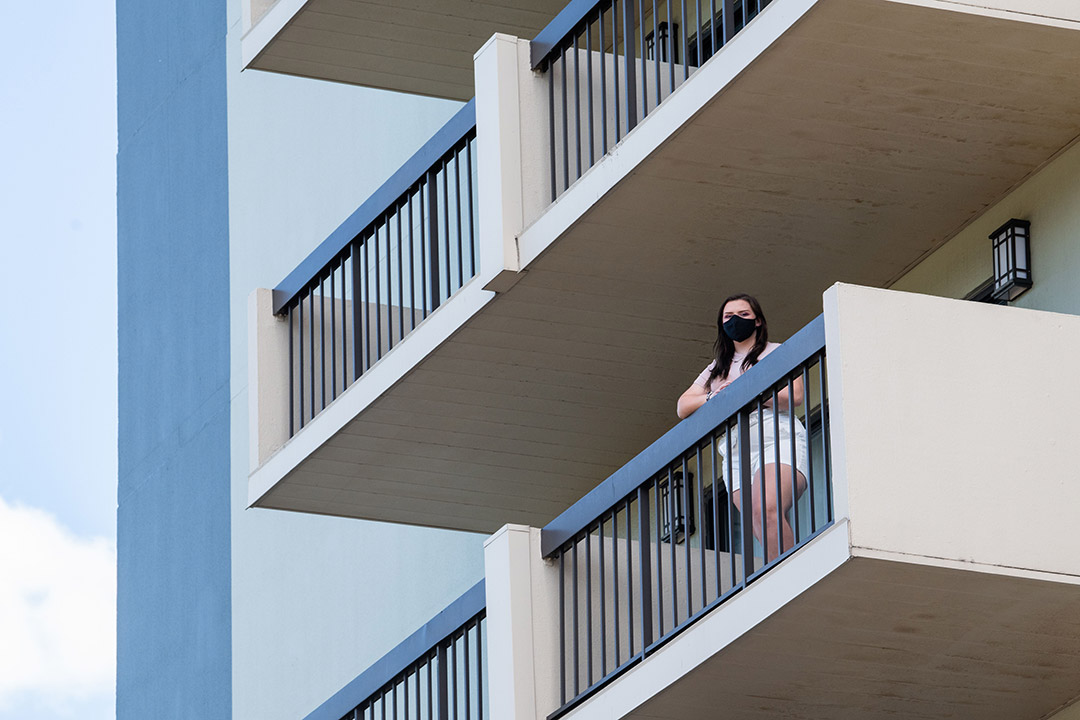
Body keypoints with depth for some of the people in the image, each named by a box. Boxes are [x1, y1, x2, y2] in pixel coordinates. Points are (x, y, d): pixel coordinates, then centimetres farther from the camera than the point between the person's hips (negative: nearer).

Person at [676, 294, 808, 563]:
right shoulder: (716, 369, 29)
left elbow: (795, 396, -3)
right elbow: (683, 407, 19)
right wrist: (713, 397, -2)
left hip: (778, 441, -5)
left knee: (767, 512, -32)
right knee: (765, 534, -14)